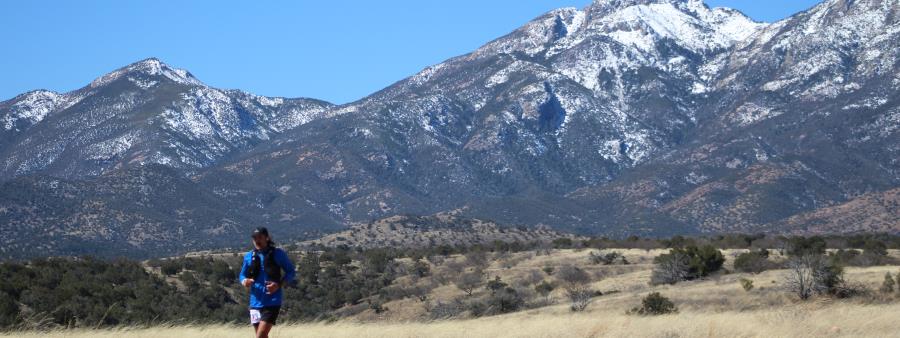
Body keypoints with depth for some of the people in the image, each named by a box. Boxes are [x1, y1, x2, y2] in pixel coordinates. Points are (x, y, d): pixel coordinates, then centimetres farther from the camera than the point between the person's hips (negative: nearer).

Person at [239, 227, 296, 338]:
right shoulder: (249, 257, 7)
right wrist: (244, 282, -8)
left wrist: (279, 285, -14)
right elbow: (242, 275, 17)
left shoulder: (278, 254, -3)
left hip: (272, 302, -5)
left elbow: (291, 272, 3)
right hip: (255, 302, 5)